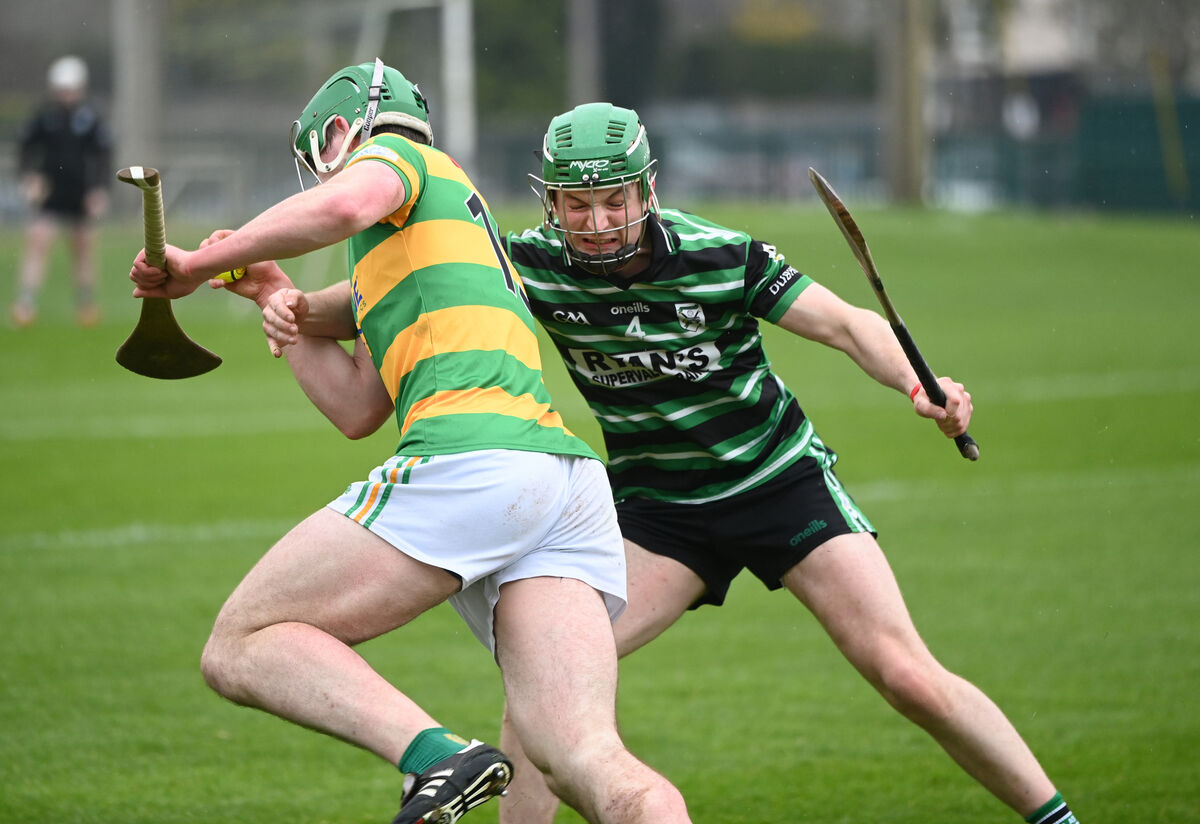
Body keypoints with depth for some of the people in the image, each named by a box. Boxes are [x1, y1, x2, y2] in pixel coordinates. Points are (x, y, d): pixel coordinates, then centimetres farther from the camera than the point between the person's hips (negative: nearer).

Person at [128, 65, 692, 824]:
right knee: (586, 761, -8)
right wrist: (275, 296, 40)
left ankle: (438, 755, -24)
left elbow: (344, 203, -12)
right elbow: (357, 408, 35)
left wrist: (200, 264, -3)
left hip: (471, 459, -8)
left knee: (241, 648, 0)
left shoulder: (393, 154, 14)